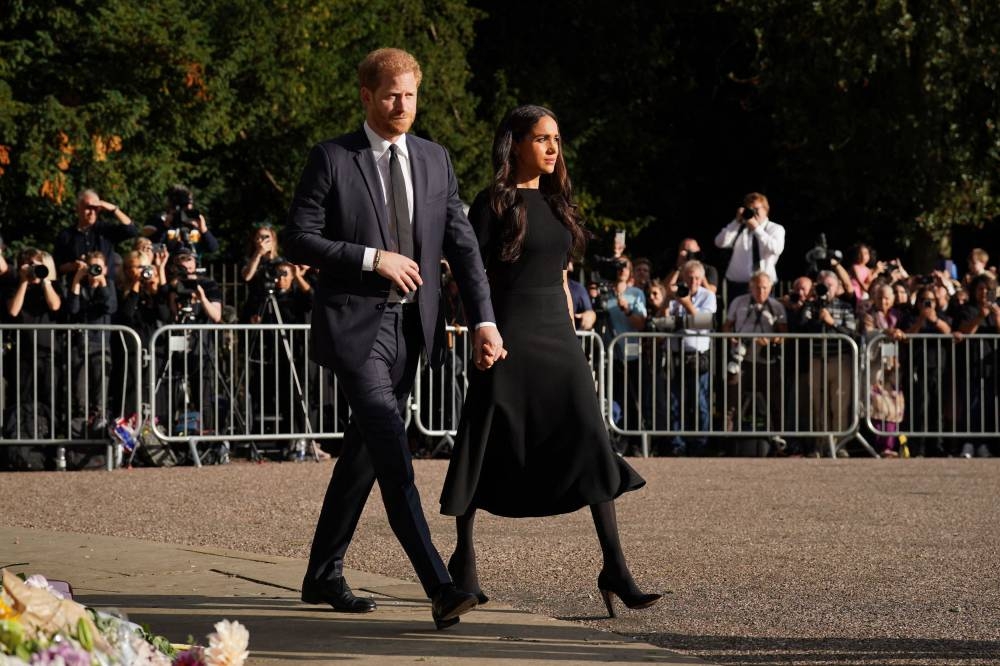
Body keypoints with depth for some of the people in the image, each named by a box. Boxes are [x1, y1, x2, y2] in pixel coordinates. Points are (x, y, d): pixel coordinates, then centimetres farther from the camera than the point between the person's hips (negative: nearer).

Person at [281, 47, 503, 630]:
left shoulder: (434, 160, 10)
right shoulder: (333, 159, -4)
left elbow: (463, 244, 8)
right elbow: (298, 240, -6)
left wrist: (484, 320, -2)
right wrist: (373, 258, -14)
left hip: (411, 325, 6)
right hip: (355, 323, -6)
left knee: (363, 453, 13)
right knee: (393, 453, -17)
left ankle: (324, 575, 26)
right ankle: (440, 588, -25)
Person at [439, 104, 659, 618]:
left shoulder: (555, 201, 15)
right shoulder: (494, 203, -5)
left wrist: (571, 338, 17)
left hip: (557, 331, 6)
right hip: (510, 333, -6)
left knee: (592, 444, -6)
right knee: (488, 448, 2)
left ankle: (614, 570, -9)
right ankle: (464, 557, 18)